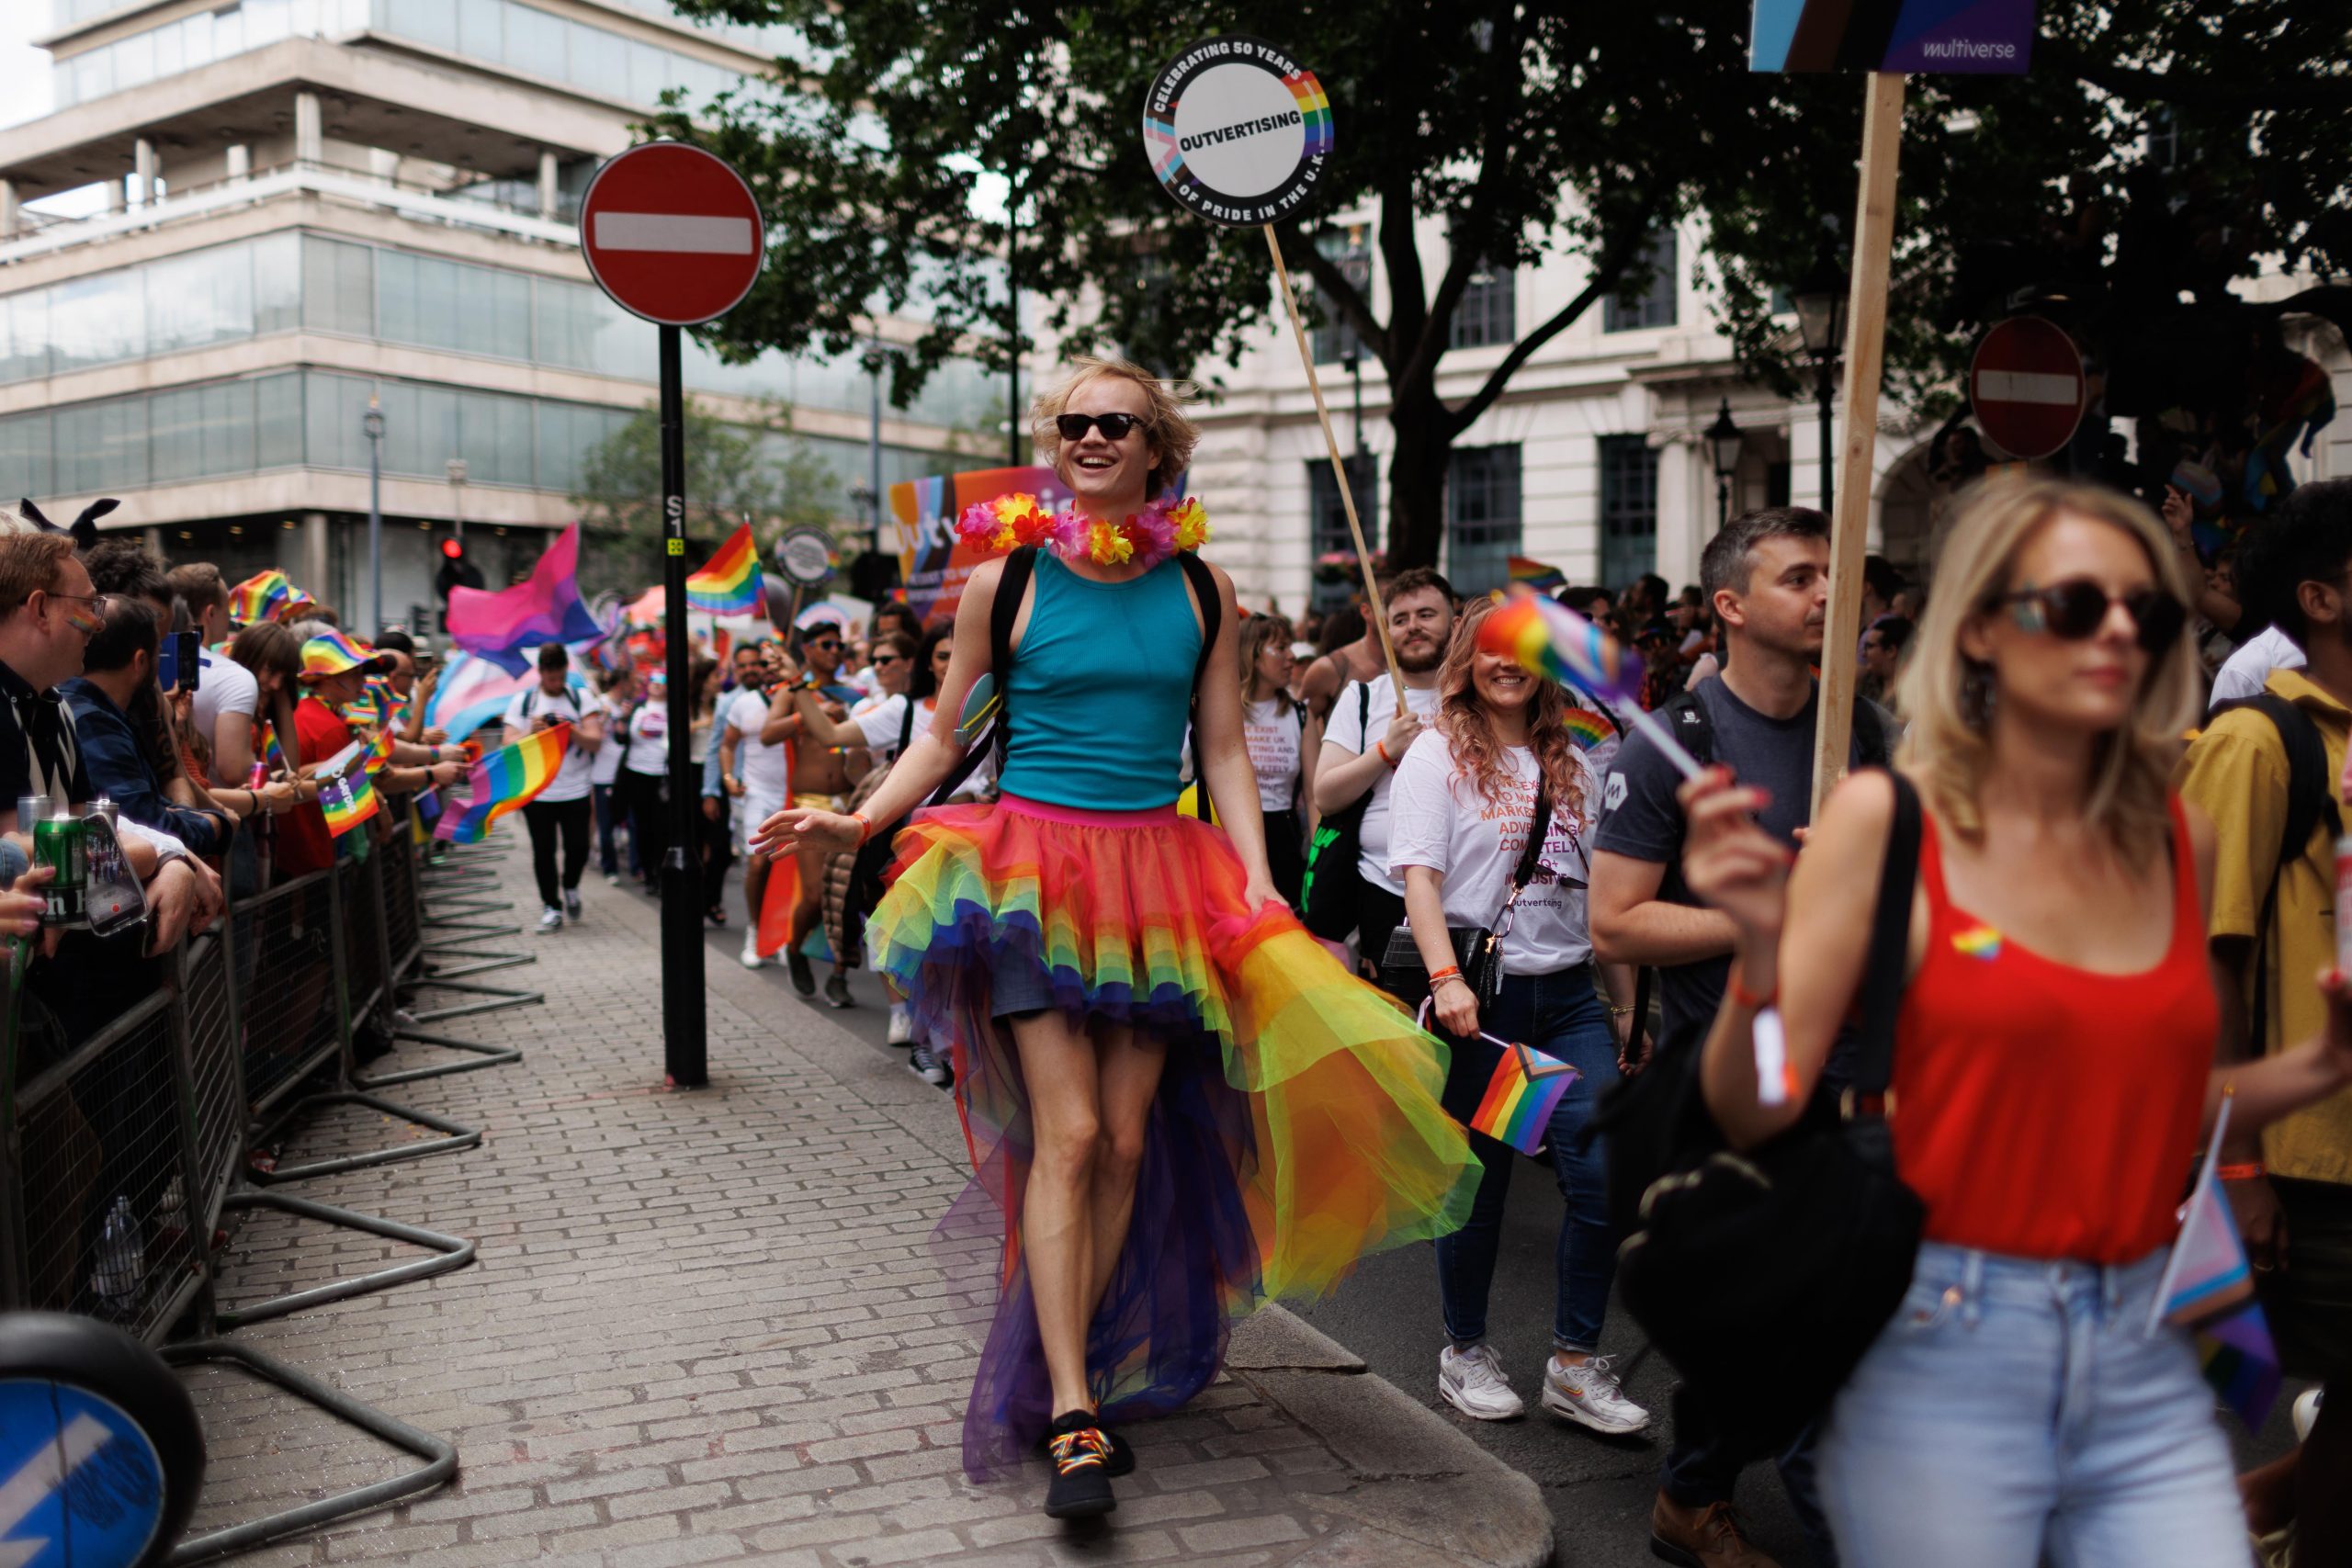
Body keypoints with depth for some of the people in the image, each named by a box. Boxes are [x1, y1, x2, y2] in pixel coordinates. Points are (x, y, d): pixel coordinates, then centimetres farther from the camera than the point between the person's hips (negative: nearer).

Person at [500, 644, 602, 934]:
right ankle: (551, 907, 13)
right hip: (537, 792, 0)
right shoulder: (522, 702, 4)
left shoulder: (581, 700, 4)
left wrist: (572, 731, -23)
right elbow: (509, 746, 0)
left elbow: (596, 742, -5)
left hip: (575, 790, 0)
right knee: (543, 851, 2)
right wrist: (531, 732, -18)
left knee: (578, 847, -2)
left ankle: (570, 888, 28)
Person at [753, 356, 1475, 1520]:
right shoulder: (1007, 580, 2)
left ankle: (1062, 1379, 16)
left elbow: (1225, 753, 9)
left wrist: (1258, 884, -3)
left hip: (1158, 876, 3)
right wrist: (857, 822, -8)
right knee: (1067, 1131, -10)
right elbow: (942, 737, 6)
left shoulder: (1201, 592, 8)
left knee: (1129, 1141, 2)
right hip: (1033, 866, -2)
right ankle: (1075, 1417, -6)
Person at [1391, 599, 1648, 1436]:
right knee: (1480, 1182, 4)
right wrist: (1445, 976, -23)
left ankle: (1576, 1362, 9)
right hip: (1480, 996, -4)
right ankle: (1466, 1353, 24)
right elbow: (1420, 875, -9)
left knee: (1605, 1173, -6)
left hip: (1569, 997, 4)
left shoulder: (1571, 764, 15)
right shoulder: (1438, 755, 1)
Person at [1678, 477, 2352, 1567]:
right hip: (1941, 1359, -4)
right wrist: (1760, 950, -27)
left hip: (2146, 1362, 5)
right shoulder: (1887, 819, -8)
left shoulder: (2179, 838, 6)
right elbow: (1754, 1115, -12)